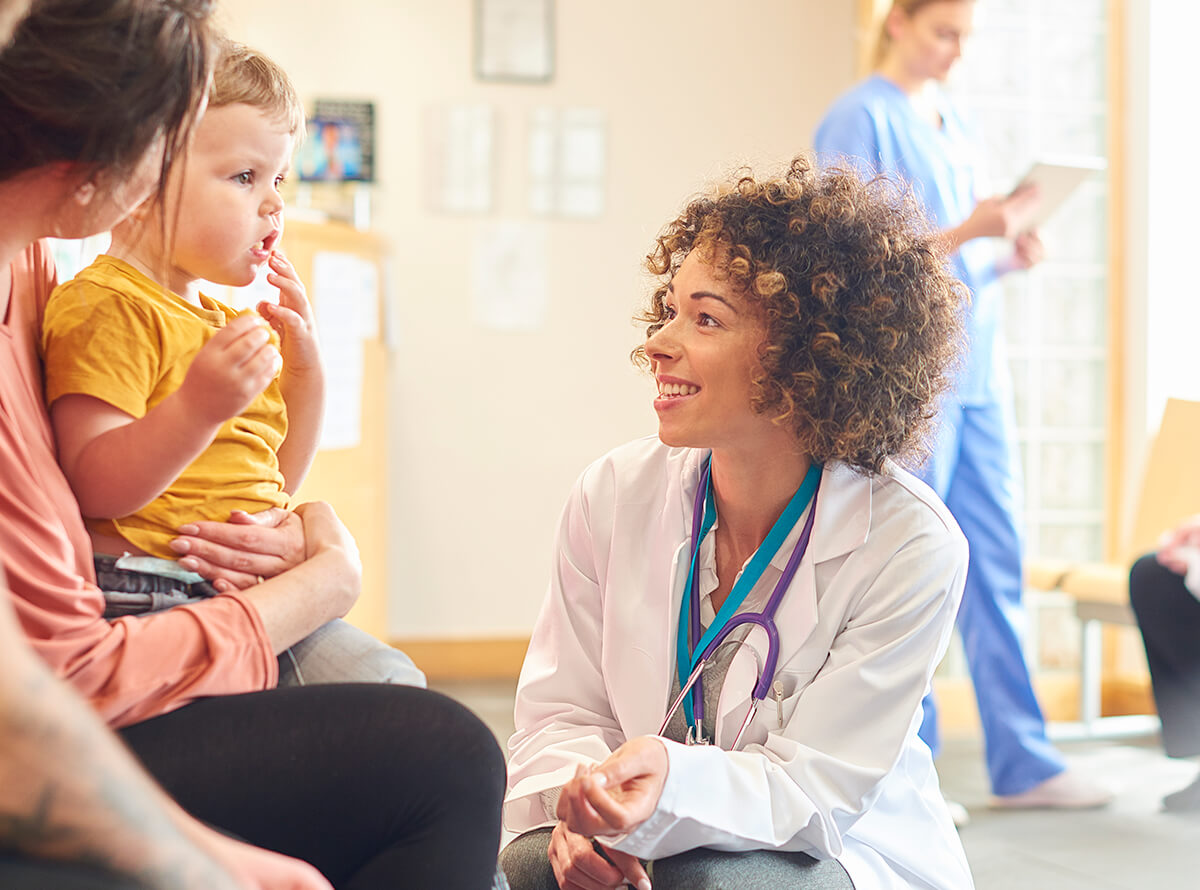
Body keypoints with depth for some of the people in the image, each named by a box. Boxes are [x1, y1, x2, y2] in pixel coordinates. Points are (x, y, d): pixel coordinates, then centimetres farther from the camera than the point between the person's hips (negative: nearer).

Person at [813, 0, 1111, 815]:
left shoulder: (955, 126, 18)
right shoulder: (859, 120, -6)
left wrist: (1010, 254, 0)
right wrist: (966, 232, -20)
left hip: (977, 372, 8)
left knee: (997, 562, 7)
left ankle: (1022, 763, 11)